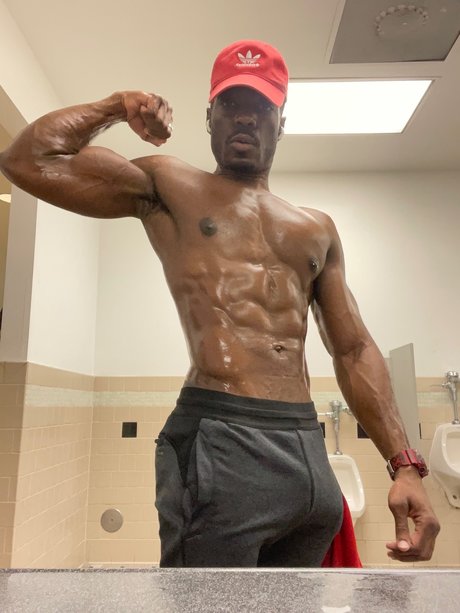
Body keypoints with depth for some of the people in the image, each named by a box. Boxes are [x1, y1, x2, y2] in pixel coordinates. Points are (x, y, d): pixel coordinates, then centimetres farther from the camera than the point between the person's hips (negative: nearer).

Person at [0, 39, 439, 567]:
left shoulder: (316, 229, 17)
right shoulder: (167, 186, 7)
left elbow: (354, 351, 13)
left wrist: (403, 462, 5)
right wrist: (117, 106, 8)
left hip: (308, 450, 6)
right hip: (219, 442, -5)